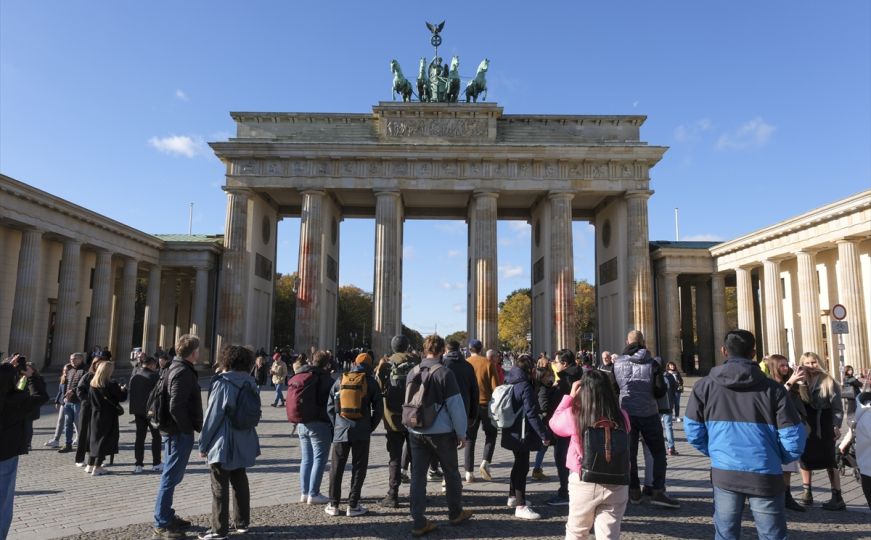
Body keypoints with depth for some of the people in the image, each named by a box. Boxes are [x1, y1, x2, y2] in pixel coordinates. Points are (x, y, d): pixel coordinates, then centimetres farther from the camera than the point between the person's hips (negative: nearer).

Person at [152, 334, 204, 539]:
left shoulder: (177, 368, 13)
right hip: (179, 432, -10)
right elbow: (176, 407, -25)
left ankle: (167, 516, 29)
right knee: (171, 477, -3)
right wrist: (189, 429, -17)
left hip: (175, 430, 10)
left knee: (172, 476, 18)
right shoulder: (183, 372, -18)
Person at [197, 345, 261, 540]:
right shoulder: (250, 384, 4)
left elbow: (212, 416, -15)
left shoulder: (222, 384, -16)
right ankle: (242, 522, 26)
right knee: (240, 482, 17)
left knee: (220, 487, 2)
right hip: (243, 444, 7)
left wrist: (203, 444, -7)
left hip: (222, 444, -7)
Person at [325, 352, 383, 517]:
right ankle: (353, 506, 9)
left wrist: (336, 426, 12)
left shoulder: (340, 380, 5)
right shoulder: (371, 382, -1)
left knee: (336, 468, 12)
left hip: (341, 431, 2)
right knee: (358, 468, 8)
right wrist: (370, 428, 9)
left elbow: (330, 407, 5)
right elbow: (379, 408, -1)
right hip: (362, 432, -2)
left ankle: (333, 505, 16)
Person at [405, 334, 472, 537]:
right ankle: (455, 513, 29)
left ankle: (419, 522, 8)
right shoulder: (444, 373, -12)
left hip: (416, 432, 4)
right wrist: (461, 433, -3)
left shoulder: (413, 372, 4)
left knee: (418, 475, 7)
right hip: (441, 432, -4)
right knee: (451, 473, 15)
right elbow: (456, 406, -11)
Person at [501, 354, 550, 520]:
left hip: (511, 431, 9)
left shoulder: (509, 383, 7)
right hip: (523, 433, -9)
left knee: (519, 463, 22)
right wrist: (544, 435, -19)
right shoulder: (525, 386, -19)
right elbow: (531, 413, -22)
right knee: (523, 467, -4)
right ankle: (521, 506, -2)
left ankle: (513, 497, 34)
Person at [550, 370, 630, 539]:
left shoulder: (573, 416, -14)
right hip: (616, 485, 1)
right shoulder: (622, 417, -11)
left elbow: (554, 423, 6)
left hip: (583, 483, -1)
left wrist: (571, 396, 6)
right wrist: (603, 390, 8)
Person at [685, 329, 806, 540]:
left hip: (724, 474, 1)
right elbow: (793, 438, -4)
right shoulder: (772, 388, -4)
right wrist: (777, 459, 16)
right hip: (765, 475, -1)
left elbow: (693, 432, 2)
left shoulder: (705, 386, -1)